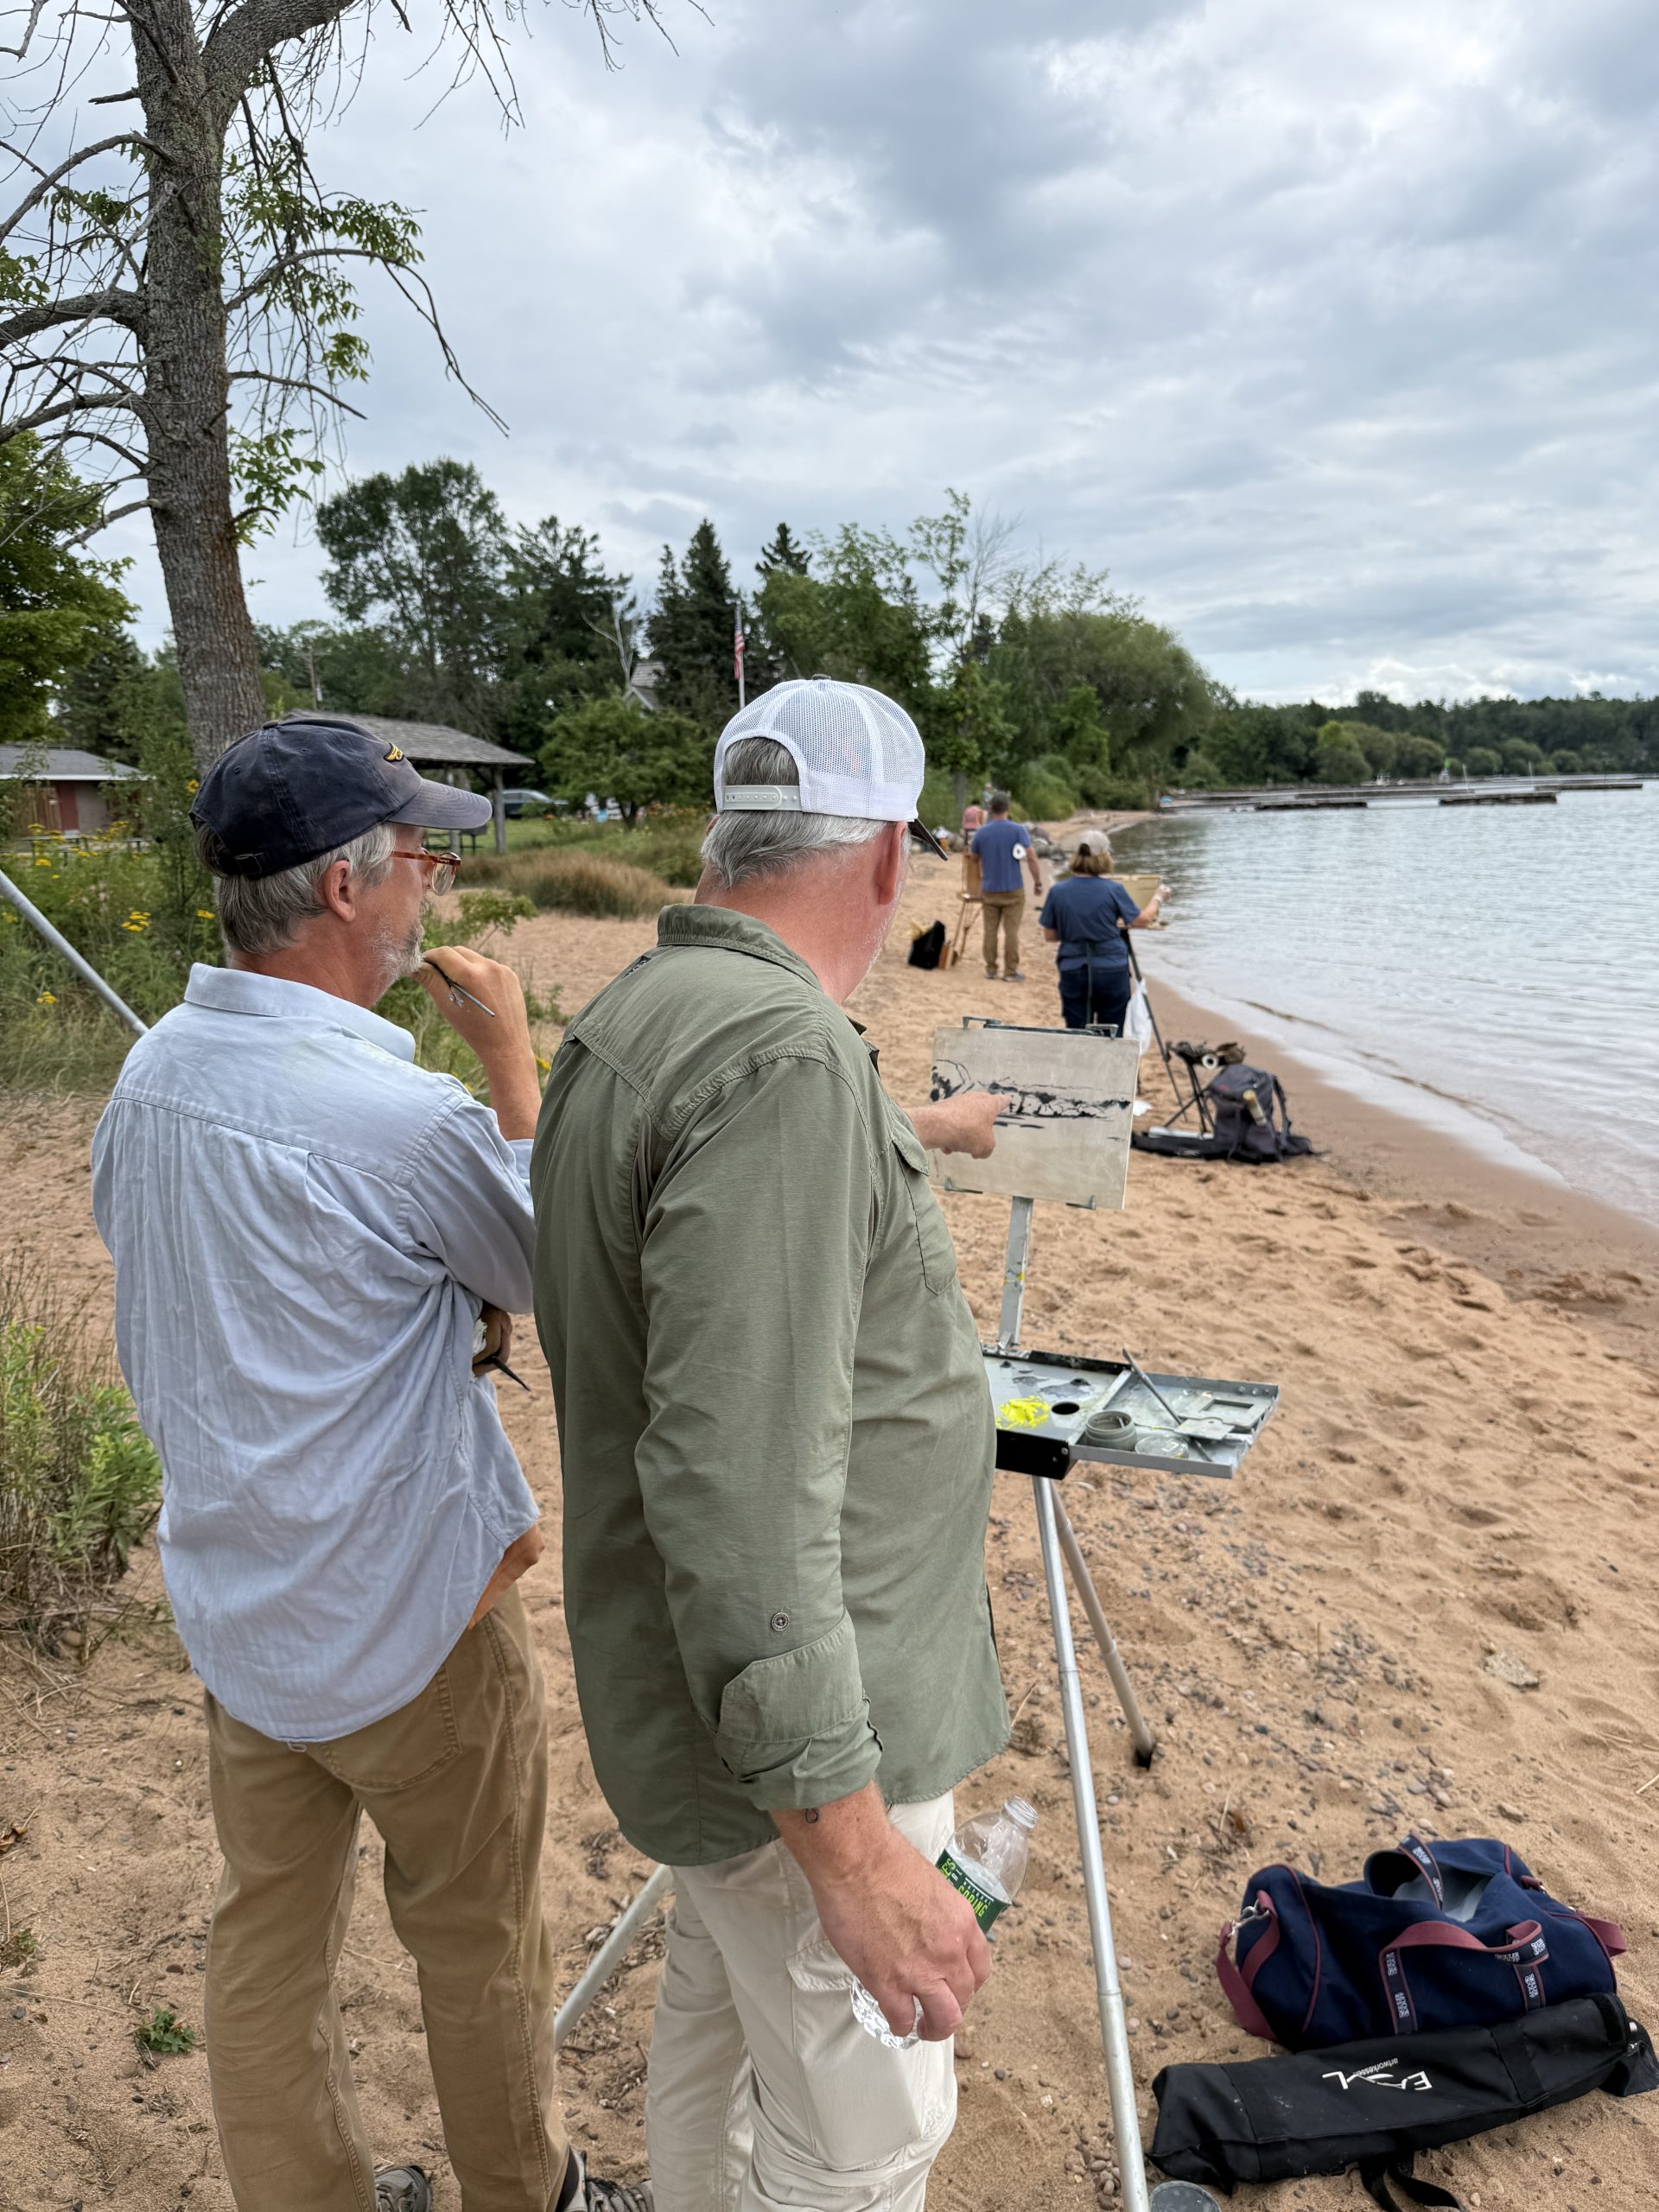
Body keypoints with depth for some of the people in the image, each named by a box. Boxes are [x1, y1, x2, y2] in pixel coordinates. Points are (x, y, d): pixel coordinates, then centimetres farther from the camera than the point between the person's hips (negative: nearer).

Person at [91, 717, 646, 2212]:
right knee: (477, 1933, 17)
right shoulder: (396, 1116, -29)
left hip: (234, 1595, 7)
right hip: (405, 1614, -6)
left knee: (268, 1932, 21)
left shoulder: (152, 1070, -4)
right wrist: (510, 1050, -9)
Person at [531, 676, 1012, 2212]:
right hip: (798, 1723, -9)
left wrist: (921, 1131, 40)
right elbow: (740, 1491, -33)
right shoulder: (784, 1058, -29)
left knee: (720, 2001, 29)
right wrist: (853, 1846, -27)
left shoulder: (643, 1014, 3)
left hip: (708, 1681, 10)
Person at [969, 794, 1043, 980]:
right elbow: (1031, 857, -15)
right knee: (1011, 931, 2)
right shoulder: (1018, 830, -8)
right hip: (1012, 890, -2)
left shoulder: (981, 833, -1)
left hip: (989, 890, 2)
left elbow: (974, 858, 12)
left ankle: (991, 969, 13)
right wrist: (1037, 881, -9)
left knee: (990, 930, 9)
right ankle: (1010, 971, 4)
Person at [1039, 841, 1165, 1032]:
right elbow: (1143, 920, 3)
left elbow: (1050, 936, 5)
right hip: (1112, 972, -1)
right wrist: (1158, 898, 21)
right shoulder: (1113, 890, -8)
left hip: (1073, 973, 1)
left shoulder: (1058, 891, -2)